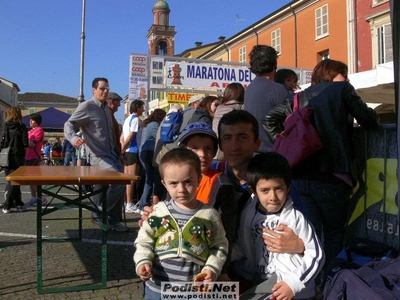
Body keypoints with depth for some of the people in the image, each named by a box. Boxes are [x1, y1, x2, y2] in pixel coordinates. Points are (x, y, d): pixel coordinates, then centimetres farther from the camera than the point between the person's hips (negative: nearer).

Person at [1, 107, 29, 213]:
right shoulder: (21, 127, -8)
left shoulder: (6, 127, 4)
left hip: (6, 157, 4)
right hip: (17, 157, -4)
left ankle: (18, 203, 19)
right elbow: (25, 143, -12)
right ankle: (7, 206, -5)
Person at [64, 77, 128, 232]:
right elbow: (69, 124, -13)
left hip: (112, 154, 9)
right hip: (99, 156, -9)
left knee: (119, 185, 8)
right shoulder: (86, 106, -8)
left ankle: (113, 219, 22)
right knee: (119, 182, -22)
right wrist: (73, 138, -34)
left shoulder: (106, 108, 17)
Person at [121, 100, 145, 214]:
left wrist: (123, 148, 7)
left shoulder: (127, 119, 19)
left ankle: (125, 202, 17)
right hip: (133, 151, -9)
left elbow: (122, 137, 17)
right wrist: (123, 148, -9)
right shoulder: (136, 119, -10)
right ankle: (129, 205, -6)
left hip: (127, 152, 9)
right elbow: (130, 136, -16)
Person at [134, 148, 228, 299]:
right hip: (158, 287, 1)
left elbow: (219, 246, 3)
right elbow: (144, 241, 2)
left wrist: (212, 268, -10)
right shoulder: (158, 211, -5)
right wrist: (143, 261, -14)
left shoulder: (209, 215, -6)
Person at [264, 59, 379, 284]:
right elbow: (370, 121, 8)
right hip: (330, 175, -4)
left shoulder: (300, 98, 18)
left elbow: (270, 120, 9)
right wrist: (373, 115, 30)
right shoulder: (342, 89, 6)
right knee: (334, 234, 11)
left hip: (299, 176, 5)